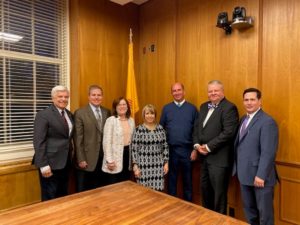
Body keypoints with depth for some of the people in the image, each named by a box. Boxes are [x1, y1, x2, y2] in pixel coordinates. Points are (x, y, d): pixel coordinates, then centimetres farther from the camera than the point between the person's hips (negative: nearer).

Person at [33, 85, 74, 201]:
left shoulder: (69, 114, 11)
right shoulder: (43, 115, -11)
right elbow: (38, 141, -16)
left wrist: (70, 156, 8)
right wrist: (43, 165, -19)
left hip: (65, 162, 7)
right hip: (51, 163, -6)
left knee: (63, 197, 17)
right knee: (49, 199, 6)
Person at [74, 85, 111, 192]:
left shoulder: (107, 112, 7)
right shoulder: (80, 113, -6)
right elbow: (78, 139, -9)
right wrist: (81, 159, -12)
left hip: (104, 158, 4)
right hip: (87, 159, -4)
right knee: (83, 192, 11)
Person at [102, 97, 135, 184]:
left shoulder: (131, 120, 7)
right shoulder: (111, 120, -11)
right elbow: (107, 142, -13)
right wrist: (109, 160, -17)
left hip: (128, 153, 5)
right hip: (116, 155, -5)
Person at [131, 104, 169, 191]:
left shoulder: (160, 128, 5)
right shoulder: (139, 130, -6)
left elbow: (165, 147, 8)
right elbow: (134, 149, -6)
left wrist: (166, 163, 5)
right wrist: (135, 166, -8)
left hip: (158, 165, 3)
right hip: (144, 166, -3)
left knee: (158, 191, 7)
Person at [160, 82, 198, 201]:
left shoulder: (192, 108, 1)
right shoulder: (166, 108, 3)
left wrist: (195, 149, -4)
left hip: (187, 149, 0)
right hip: (171, 149, 1)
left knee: (187, 179, 13)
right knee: (171, 178, 13)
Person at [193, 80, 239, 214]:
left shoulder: (229, 108, -12)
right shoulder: (204, 106, 13)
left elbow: (228, 132, -21)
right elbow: (196, 127, 12)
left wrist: (208, 147, -18)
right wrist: (197, 144, -4)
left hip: (219, 158, -7)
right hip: (204, 156, 8)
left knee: (219, 192, 7)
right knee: (205, 189, 20)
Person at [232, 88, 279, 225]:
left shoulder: (267, 122, -16)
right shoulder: (243, 119, 10)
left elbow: (268, 152, -20)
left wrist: (261, 175, -22)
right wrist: (237, 168, 9)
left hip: (260, 176, -7)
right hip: (244, 174, 7)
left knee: (264, 211, 11)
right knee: (248, 208, 20)